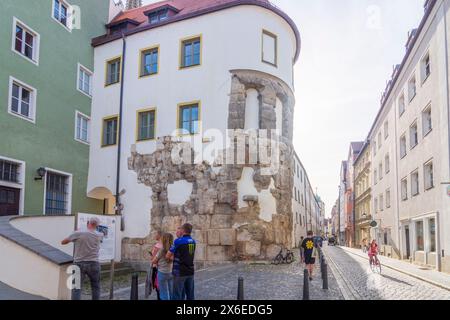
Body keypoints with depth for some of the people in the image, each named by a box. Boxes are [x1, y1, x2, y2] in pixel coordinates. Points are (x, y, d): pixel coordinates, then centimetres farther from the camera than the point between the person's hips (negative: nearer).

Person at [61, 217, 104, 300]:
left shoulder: (77, 234, -7)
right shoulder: (99, 235, -1)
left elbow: (63, 242, 3)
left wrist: (73, 239, 20)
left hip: (79, 264, -1)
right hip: (93, 264, 1)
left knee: (76, 288, 0)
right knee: (95, 287, 16)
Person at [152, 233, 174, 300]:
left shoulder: (162, 250, -13)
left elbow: (154, 261, -6)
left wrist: (159, 262, 14)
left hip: (162, 273, -5)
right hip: (171, 272, 5)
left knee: (164, 293, 3)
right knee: (172, 293, 12)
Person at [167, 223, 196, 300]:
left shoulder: (178, 241, -13)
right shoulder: (193, 241, 7)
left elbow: (168, 256, -6)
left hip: (180, 272, -6)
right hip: (190, 271, 6)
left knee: (178, 295, 0)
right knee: (190, 295, 10)